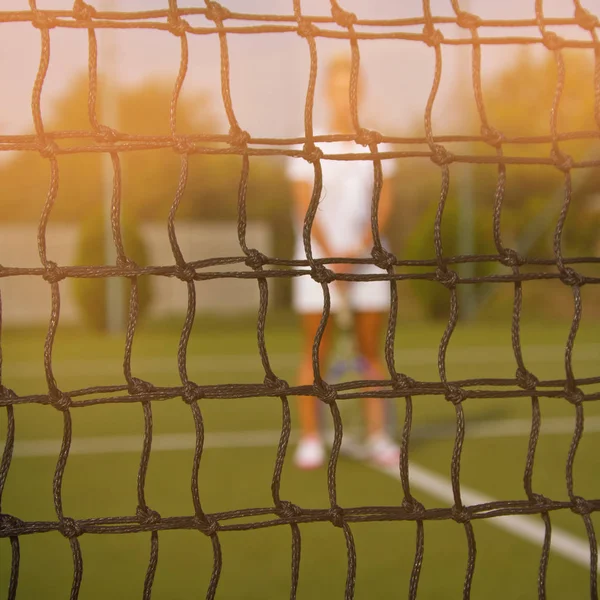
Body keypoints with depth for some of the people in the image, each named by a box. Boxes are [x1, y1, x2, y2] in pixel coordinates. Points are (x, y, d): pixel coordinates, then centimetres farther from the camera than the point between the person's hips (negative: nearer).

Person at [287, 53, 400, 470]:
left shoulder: (376, 146, 7)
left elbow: (383, 204, 2)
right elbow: (307, 209, -6)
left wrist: (361, 247, -12)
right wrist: (332, 257, -14)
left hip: (366, 259, 3)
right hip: (319, 259, -2)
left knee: (372, 352, 3)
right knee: (316, 353, -2)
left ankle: (378, 437, 8)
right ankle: (310, 440, 2)